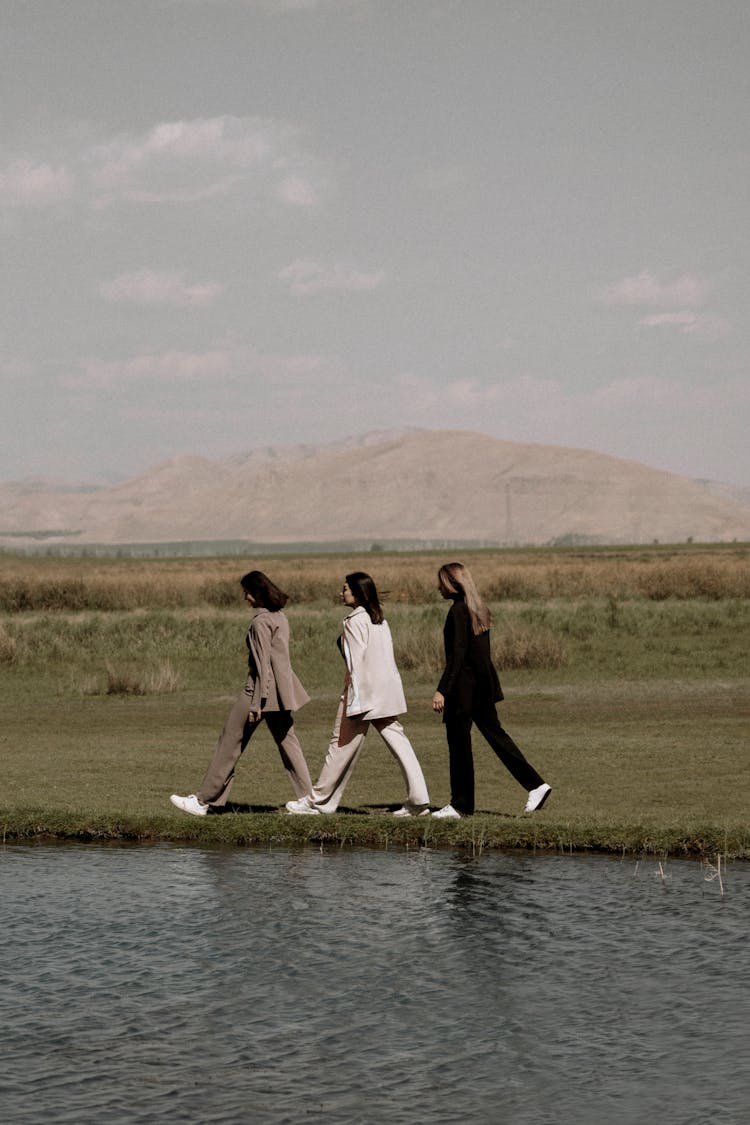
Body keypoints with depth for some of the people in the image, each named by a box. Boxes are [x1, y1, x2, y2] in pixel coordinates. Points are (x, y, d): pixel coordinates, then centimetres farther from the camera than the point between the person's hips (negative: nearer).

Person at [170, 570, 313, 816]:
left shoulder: (261, 621, -15)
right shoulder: (279, 617, 12)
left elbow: (263, 663, -19)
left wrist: (257, 702, -18)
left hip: (260, 687, -8)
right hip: (280, 692, 8)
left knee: (230, 743, -1)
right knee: (287, 742, 9)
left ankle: (204, 801, 4)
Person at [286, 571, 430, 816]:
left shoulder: (355, 622, -11)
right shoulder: (380, 620, 14)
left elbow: (357, 661, -17)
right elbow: (386, 657, 15)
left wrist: (355, 700, -19)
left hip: (365, 692, -8)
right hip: (387, 692, 8)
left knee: (342, 744, 3)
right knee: (397, 742, 3)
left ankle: (318, 801, 13)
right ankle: (418, 800, -4)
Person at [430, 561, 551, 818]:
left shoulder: (458, 611, -15)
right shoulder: (478, 609, 12)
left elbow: (457, 655, -20)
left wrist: (442, 690, -21)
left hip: (464, 686, -9)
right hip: (484, 682, 9)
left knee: (458, 742, 0)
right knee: (494, 733, 13)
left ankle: (461, 805, 7)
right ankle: (536, 785, 8)